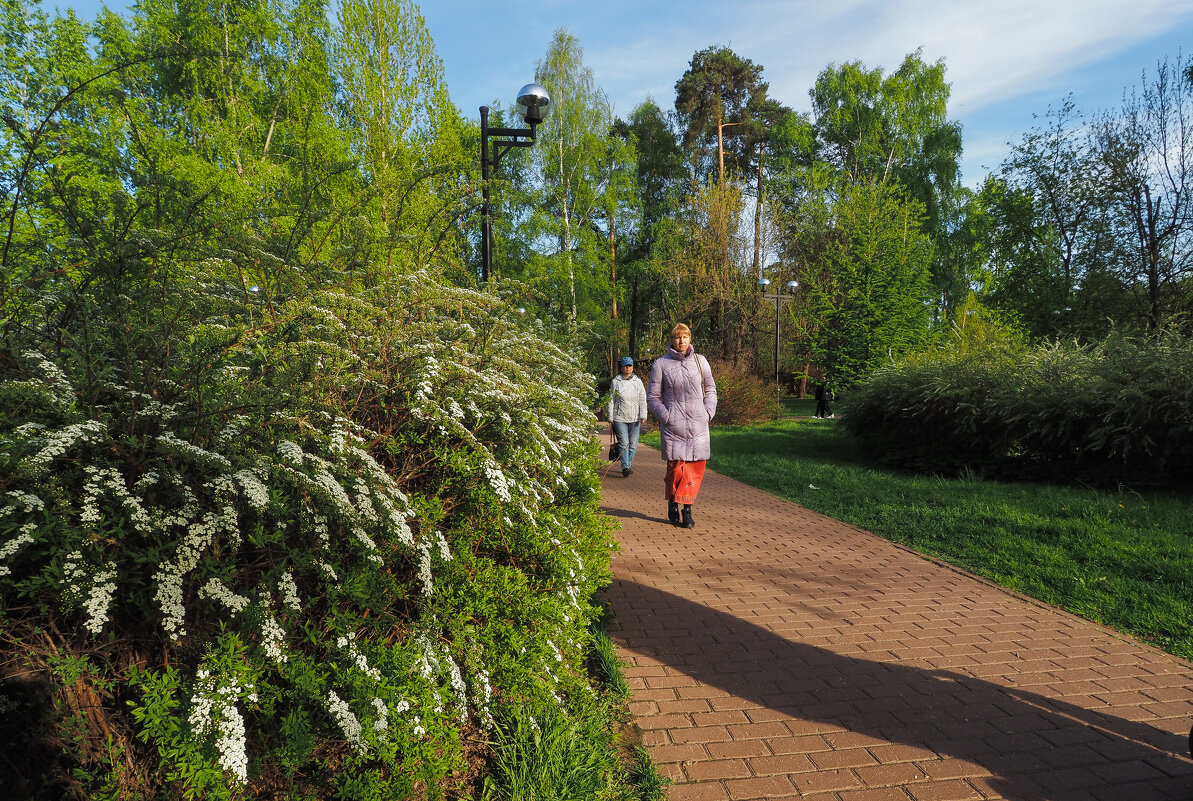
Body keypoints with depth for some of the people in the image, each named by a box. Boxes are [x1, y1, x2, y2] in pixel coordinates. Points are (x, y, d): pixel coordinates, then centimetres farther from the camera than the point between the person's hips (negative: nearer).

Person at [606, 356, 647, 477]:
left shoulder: (638, 381, 8)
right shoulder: (616, 382, 4)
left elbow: (642, 400, 5)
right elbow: (611, 401, 6)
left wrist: (643, 415, -5)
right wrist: (610, 417, 3)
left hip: (635, 418, 2)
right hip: (619, 418, -2)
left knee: (633, 443, 6)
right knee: (624, 443, -8)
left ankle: (629, 463, 24)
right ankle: (625, 467, -7)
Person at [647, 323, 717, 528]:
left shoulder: (700, 361, 10)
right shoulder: (661, 364, 2)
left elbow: (710, 389, 20)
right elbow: (652, 397, 6)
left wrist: (709, 412, 6)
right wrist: (665, 416, -6)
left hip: (698, 424, 3)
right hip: (674, 425, -3)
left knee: (697, 467, 0)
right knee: (677, 467, -6)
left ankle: (686, 509, 13)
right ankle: (673, 504, 18)